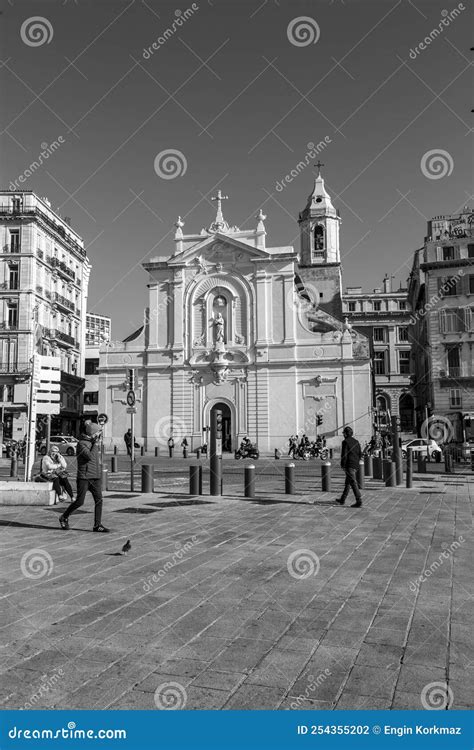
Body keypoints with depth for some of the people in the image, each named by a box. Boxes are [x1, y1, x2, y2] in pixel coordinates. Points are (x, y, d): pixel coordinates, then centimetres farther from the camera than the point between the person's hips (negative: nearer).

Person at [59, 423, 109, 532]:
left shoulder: (94, 443, 13)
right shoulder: (81, 443, -11)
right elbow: (90, 456, -25)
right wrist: (96, 444, -16)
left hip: (95, 478, 7)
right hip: (84, 477, -7)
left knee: (99, 500, -2)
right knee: (80, 501, -2)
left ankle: (97, 525, 1)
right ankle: (64, 518, 21)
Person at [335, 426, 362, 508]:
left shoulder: (345, 442, -10)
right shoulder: (356, 442, 12)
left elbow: (344, 455, -15)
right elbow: (360, 454, 14)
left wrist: (342, 465, -6)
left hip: (349, 465, -8)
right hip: (355, 465, 8)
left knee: (353, 483, -8)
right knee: (348, 482, 16)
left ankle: (359, 501, -11)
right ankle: (342, 500, 25)